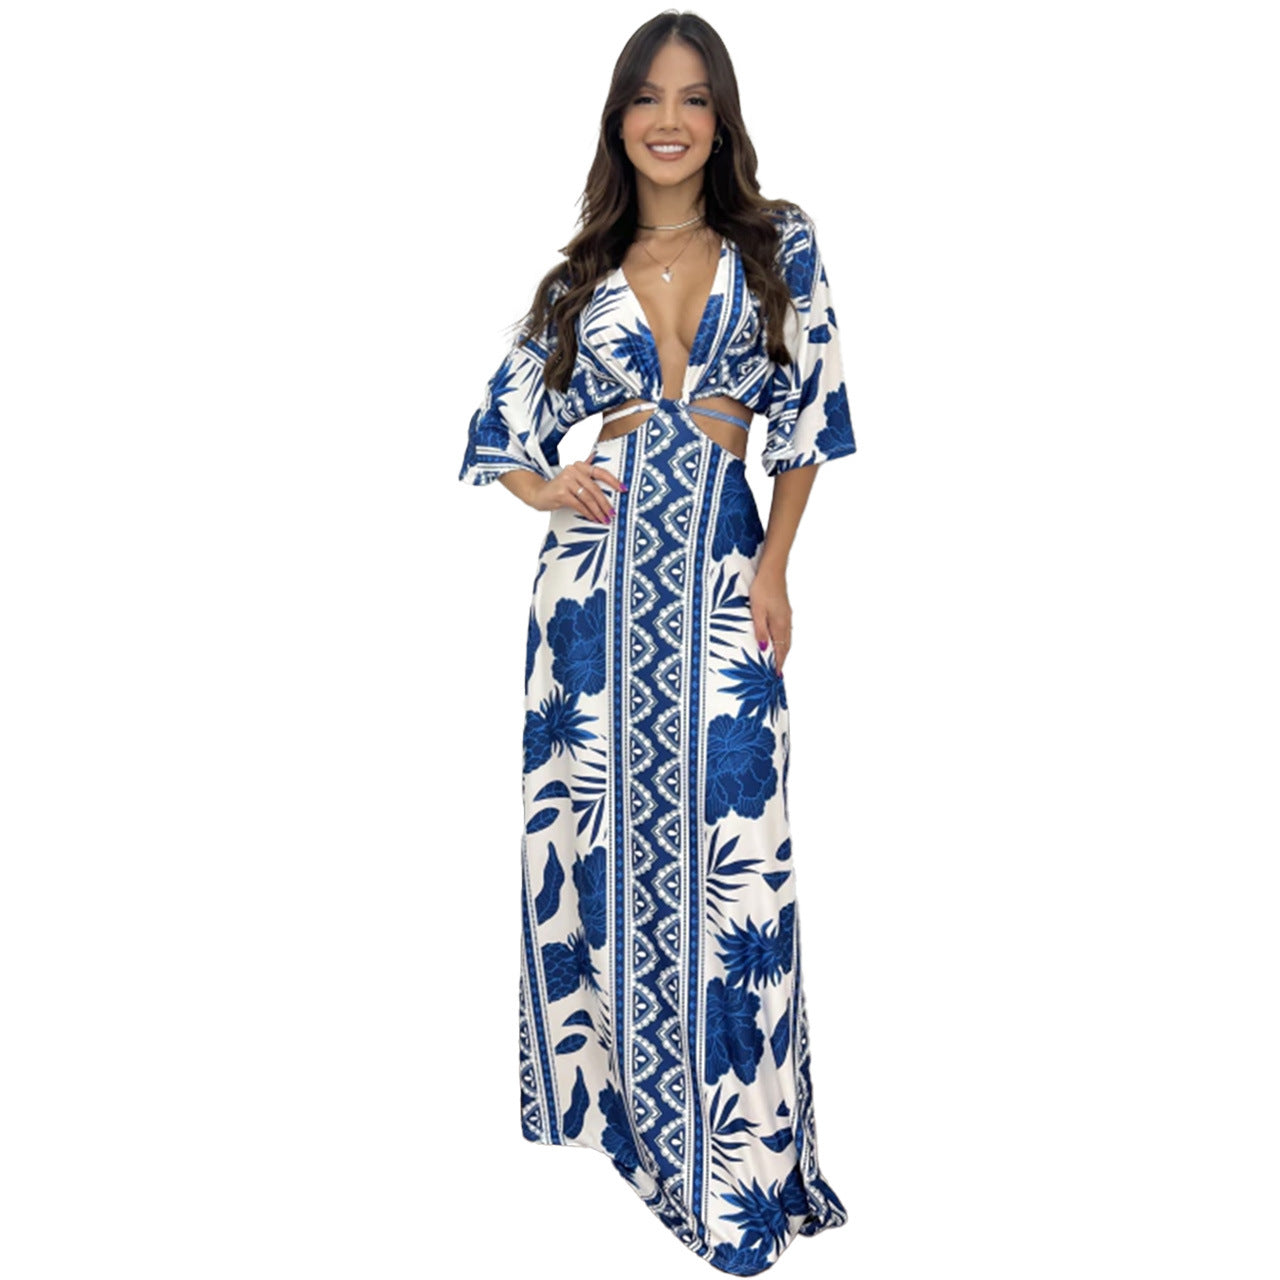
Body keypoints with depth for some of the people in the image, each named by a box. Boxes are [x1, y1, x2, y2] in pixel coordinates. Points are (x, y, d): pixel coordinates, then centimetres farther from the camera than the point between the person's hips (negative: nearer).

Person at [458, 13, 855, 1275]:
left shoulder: (778, 243, 9)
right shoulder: (581, 274, 13)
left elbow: (808, 411, 6)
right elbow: (508, 423, 15)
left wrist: (774, 566, -1)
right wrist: (546, 490, -7)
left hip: (720, 567, -2)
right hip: (597, 564, 2)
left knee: (724, 847, -4)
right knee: (595, 825, 7)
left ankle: (737, 1146, 9)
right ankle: (604, 1083, 28)